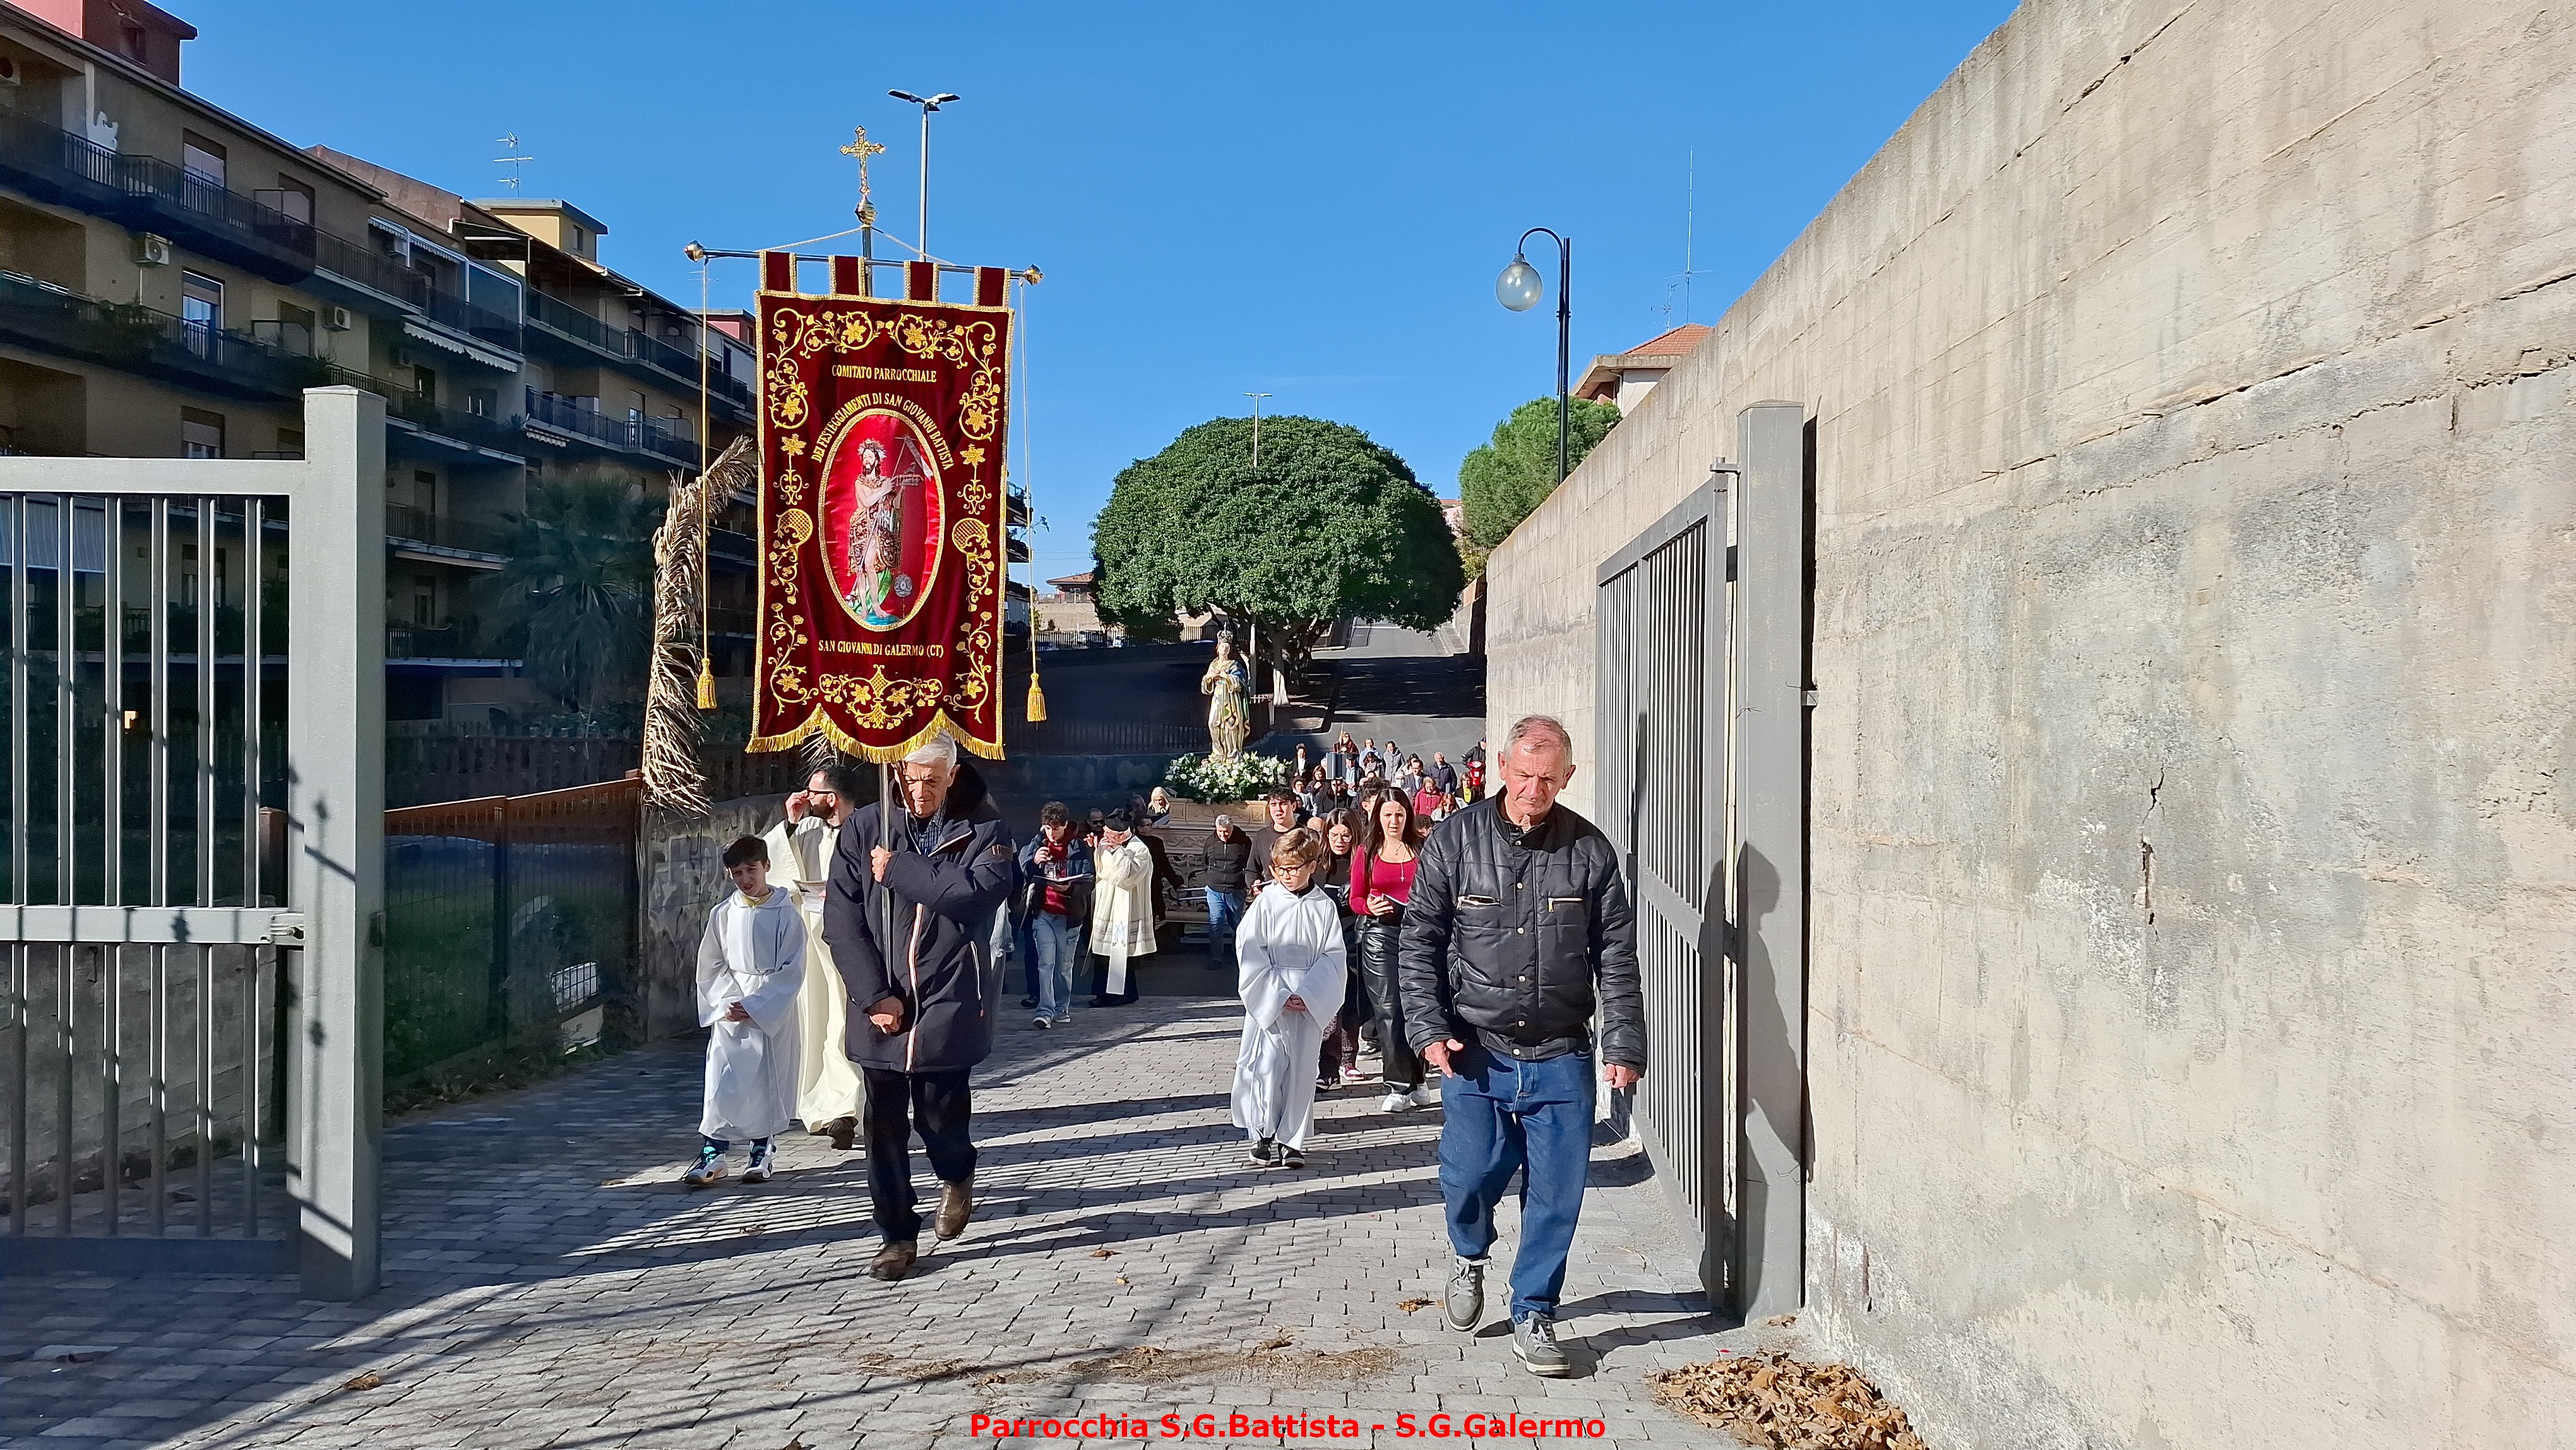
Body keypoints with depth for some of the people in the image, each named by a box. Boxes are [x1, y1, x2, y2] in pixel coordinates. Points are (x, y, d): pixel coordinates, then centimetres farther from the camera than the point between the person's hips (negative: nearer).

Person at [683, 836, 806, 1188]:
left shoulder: (786, 913, -6)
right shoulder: (722, 914, 4)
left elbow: (792, 970, -8)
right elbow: (710, 965, 8)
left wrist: (755, 1006, -13)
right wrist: (726, 1002, -7)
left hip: (772, 1010, -2)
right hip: (729, 1011, 2)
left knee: (768, 1079, 5)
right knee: (721, 1079, -5)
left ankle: (763, 1152, 17)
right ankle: (712, 1152, 0)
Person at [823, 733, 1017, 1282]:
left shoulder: (982, 830, -1)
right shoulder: (864, 828, 2)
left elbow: (978, 891, -21)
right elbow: (841, 920, -2)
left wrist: (898, 870, -16)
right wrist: (874, 996, -10)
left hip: (948, 1005, -2)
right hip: (880, 1008, 2)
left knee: (939, 1115, 2)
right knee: (885, 1125, 6)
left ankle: (957, 1177, 36)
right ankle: (898, 1235, 22)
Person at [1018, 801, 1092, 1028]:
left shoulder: (1080, 848, -1)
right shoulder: (1037, 844, 6)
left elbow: (1088, 881, -5)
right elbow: (1023, 873, 8)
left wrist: (1070, 887, -24)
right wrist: (1034, 862, -13)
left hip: (1069, 914, -1)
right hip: (1043, 913, 1)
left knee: (1065, 966, 8)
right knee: (1046, 963, -8)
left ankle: (1062, 1009, 19)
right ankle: (1045, 1011, -11)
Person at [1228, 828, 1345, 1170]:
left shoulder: (1325, 906, 1)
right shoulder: (1266, 903, -2)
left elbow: (1332, 956, -1)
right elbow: (1251, 953, -5)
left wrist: (1308, 994, -12)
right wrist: (1279, 995, -11)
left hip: (1311, 1002, 1)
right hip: (1269, 999, -1)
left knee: (1301, 1068, 4)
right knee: (1268, 1064, -6)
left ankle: (1291, 1140, 14)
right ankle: (1264, 1136, 10)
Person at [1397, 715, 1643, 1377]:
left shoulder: (1590, 850, 1)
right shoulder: (1455, 840, -1)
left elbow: (1617, 958, 3)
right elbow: (1420, 943, 1)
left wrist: (1624, 1045, -4)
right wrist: (1430, 1028, -9)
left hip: (1562, 1057, 1)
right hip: (1476, 1051, -1)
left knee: (1556, 1194, 3)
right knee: (1470, 1175, -2)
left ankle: (1533, 1318, 21)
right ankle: (1469, 1257, 32)